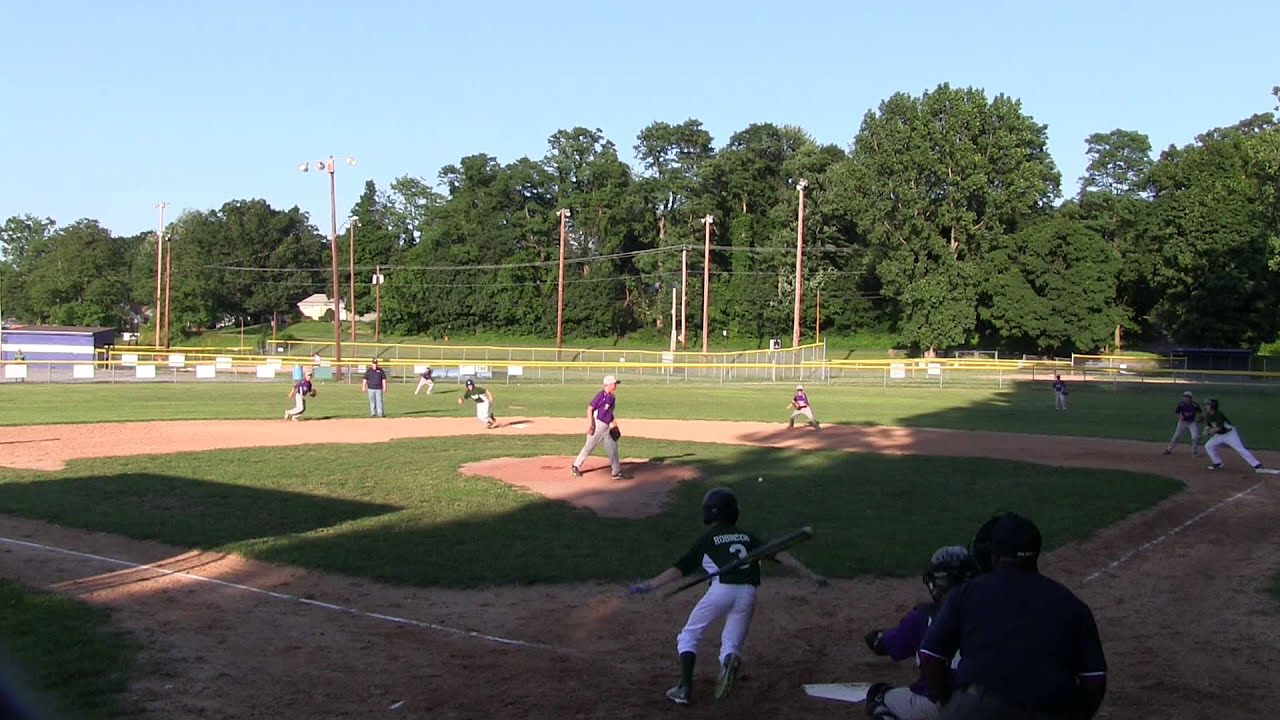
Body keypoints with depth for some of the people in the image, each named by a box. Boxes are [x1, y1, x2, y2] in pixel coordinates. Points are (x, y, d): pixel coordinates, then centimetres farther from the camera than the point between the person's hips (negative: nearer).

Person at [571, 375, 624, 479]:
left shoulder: (613, 396, 9)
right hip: (597, 424, -8)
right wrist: (590, 423, -24)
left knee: (612, 447, 5)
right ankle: (575, 466, 17)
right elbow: (590, 408, -16)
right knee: (589, 446, 1)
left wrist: (614, 423, 12)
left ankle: (617, 472, 10)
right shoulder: (601, 395, -15)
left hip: (606, 426, 8)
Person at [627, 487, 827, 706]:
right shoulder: (748, 537, 22)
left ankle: (685, 689, -1)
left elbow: (680, 569, 10)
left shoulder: (707, 539, 13)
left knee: (688, 636, 14)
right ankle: (730, 659, -21)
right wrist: (811, 575, 12)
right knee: (731, 644, 16)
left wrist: (649, 585, 16)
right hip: (747, 595, 3)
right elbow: (780, 554, 12)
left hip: (721, 591, -3)